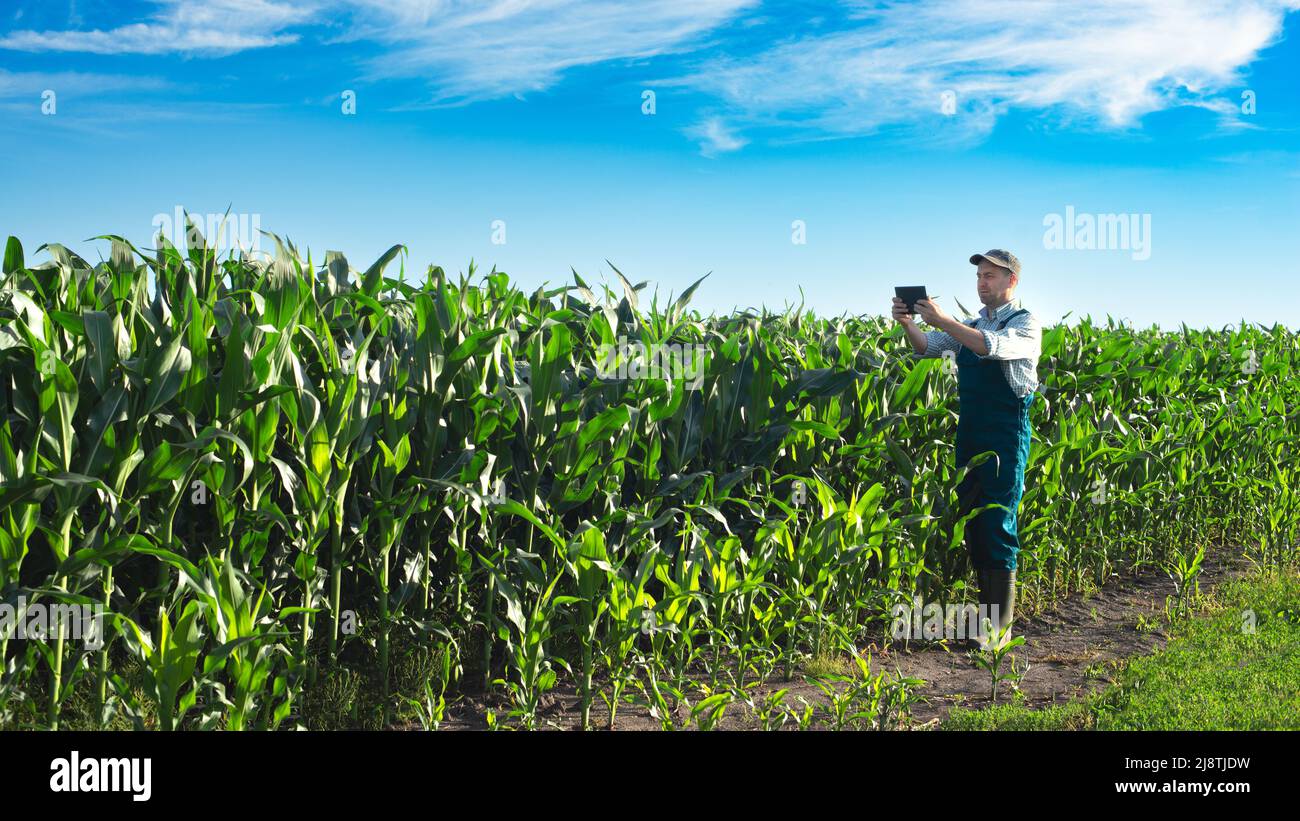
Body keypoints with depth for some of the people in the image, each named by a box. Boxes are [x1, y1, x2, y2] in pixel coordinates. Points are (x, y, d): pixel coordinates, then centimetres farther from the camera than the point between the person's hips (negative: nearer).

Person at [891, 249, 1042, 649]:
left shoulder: (1026, 324, -5)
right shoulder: (972, 325, 17)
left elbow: (993, 347, -25)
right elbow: (927, 346, 7)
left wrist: (941, 320, -31)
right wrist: (907, 323, -13)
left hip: (1006, 436, -7)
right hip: (969, 433, 7)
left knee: (997, 526, -8)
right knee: (972, 522, 9)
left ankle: (1000, 624, -4)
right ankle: (984, 608, 19)